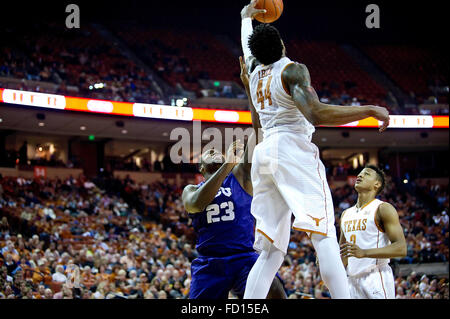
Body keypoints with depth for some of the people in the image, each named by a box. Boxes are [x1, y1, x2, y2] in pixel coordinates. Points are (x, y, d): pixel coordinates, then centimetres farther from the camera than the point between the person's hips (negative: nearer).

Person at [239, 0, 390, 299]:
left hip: (263, 152, 7)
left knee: (271, 251, 6)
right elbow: (316, 114, -18)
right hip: (293, 149, -7)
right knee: (324, 235, -15)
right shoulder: (293, 70, -1)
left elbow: (247, 46, 44)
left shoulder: (255, 72, 19)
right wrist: (370, 110, -17)